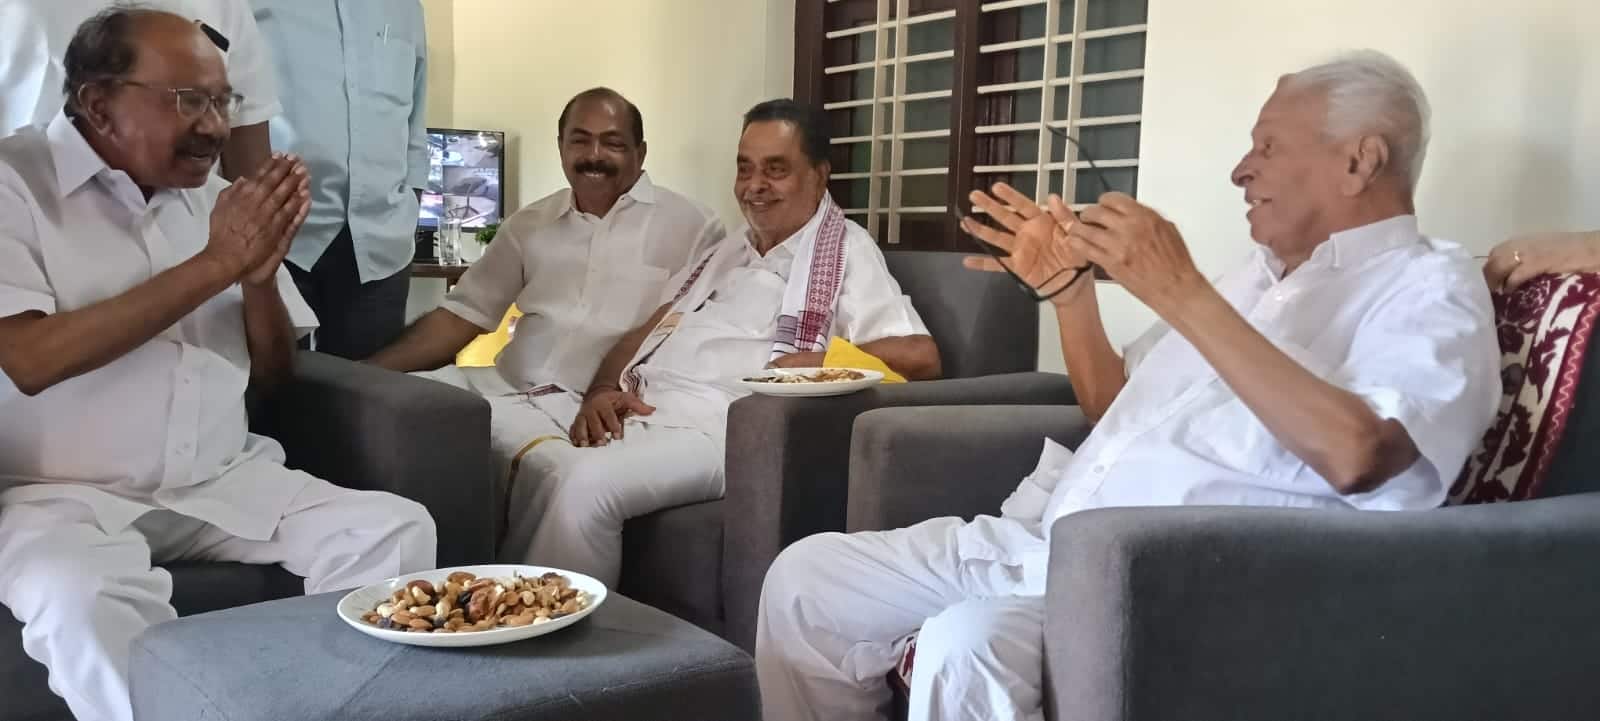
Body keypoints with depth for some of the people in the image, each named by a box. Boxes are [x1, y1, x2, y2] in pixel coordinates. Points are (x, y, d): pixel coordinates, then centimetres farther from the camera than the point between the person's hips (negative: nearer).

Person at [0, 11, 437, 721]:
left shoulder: (213, 194, 11)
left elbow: (271, 374, 13)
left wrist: (261, 275, -8)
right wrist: (214, 264, -18)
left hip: (224, 483, 5)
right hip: (66, 495, -5)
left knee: (399, 529, -14)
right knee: (85, 597, -36)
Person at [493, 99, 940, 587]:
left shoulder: (844, 251, 4)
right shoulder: (725, 252, 27)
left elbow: (918, 355, -9)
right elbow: (645, 334, 24)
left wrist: (813, 363, -15)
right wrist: (602, 391, 3)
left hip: (721, 424, -6)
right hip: (641, 409, 7)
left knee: (588, 482, -30)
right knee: (540, 462, -23)